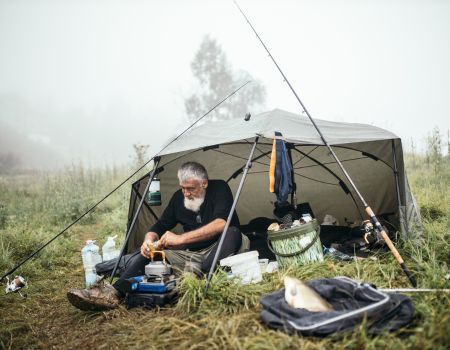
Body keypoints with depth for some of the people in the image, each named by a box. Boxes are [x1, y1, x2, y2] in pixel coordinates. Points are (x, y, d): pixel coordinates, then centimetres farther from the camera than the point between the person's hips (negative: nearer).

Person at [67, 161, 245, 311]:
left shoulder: (219, 188, -11)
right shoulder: (178, 197, 4)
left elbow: (221, 223, -28)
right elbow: (159, 227, 7)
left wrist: (181, 238, -32)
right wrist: (149, 240, -18)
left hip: (214, 251, -4)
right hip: (187, 255, 4)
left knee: (232, 232, -34)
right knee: (146, 254, -16)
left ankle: (201, 275, -52)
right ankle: (113, 293, -32)